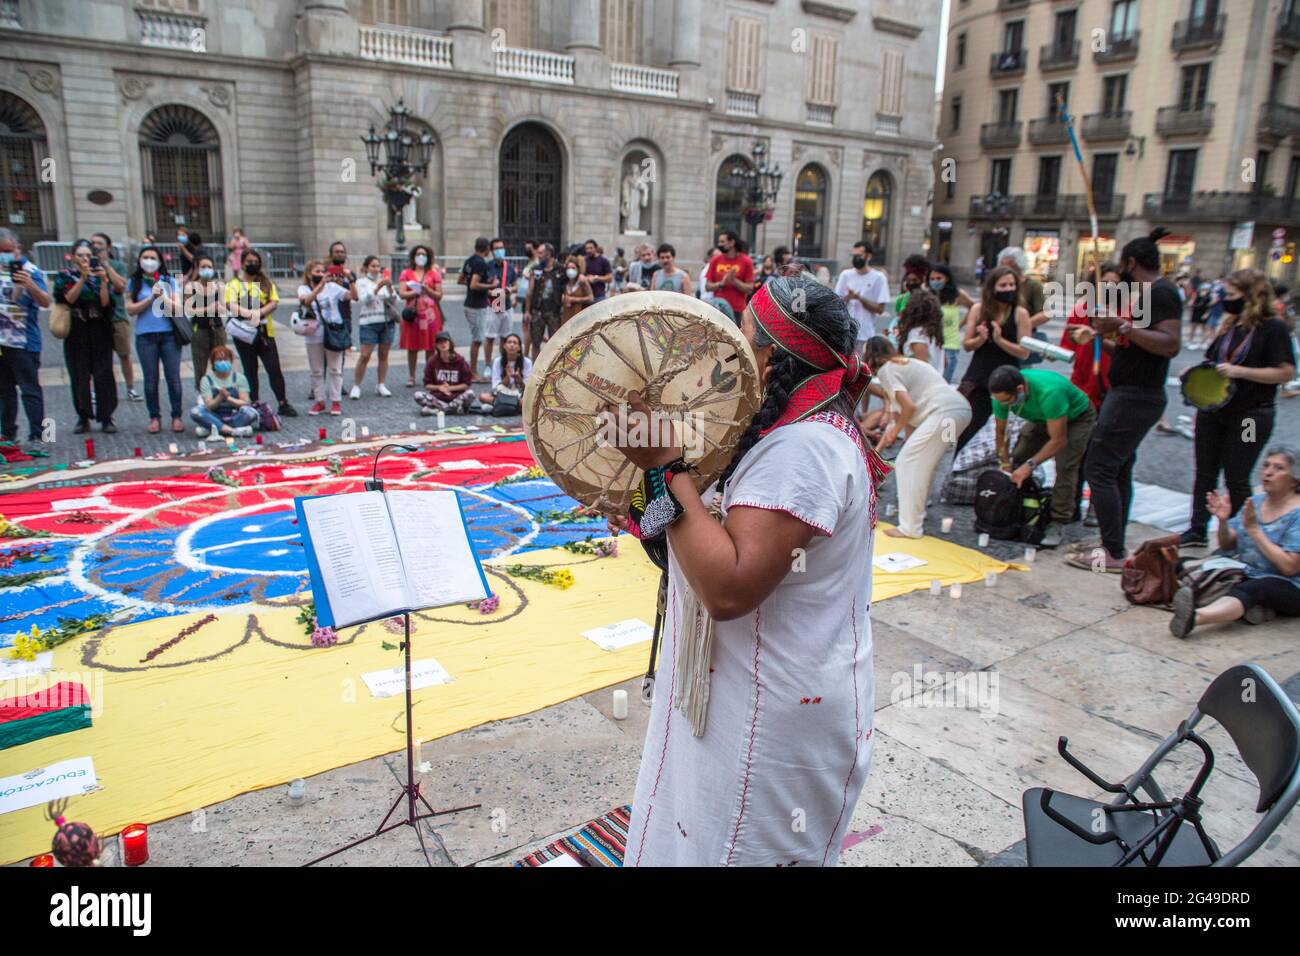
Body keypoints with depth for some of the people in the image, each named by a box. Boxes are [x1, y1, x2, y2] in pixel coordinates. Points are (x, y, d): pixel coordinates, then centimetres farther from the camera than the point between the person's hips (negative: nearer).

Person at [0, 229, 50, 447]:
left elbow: (46, 302, -21)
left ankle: (37, 435, -4)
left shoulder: (30, 271, -9)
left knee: (30, 390, -6)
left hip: (24, 342, -7)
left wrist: (30, 285, -35)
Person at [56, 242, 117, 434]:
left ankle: (106, 418, -1)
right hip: (77, 335, 0)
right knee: (79, 377, 0)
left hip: (100, 333, 0)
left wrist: (103, 281, -17)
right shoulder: (65, 277, 7)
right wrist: (83, 278, -20)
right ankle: (83, 418, 7)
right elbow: (70, 298, -10)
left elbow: (105, 302, -3)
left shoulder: (98, 275, 9)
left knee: (103, 375, -4)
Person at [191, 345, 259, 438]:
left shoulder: (239, 378, 3)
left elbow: (245, 403, -5)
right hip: (216, 418, 1)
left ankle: (210, 429, -26)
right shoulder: (207, 379, 2)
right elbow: (208, 406, -7)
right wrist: (220, 397, -25)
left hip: (235, 418, -1)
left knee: (250, 413, -32)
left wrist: (228, 398, -20)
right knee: (195, 412, -28)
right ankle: (234, 431, -32)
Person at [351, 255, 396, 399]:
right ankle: (356, 386, 0)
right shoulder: (362, 281, 3)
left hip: (387, 322, 4)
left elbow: (393, 301, 5)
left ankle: (381, 386, 14)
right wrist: (378, 287, -20)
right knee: (365, 356, -8)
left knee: (384, 355, 5)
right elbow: (365, 299, -11)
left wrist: (389, 288, -11)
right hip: (368, 323, -3)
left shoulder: (385, 280, 12)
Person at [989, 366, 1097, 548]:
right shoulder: (1003, 393, -27)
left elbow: (1059, 440, -36)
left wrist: (1030, 465, -35)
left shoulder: (1049, 392, -44)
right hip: (1042, 418, 6)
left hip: (1076, 417, -6)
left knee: (1065, 468, -22)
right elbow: (1001, 431, -10)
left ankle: (1056, 525, -18)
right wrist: (1005, 463, -12)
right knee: (1018, 458, -7)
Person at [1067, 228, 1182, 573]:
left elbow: (1171, 344, -27)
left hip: (1135, 398, -11)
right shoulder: (1146, 293, 17)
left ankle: (1114, 555, -8)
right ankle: (1115, 545, 22)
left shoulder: (1160, 292, -14)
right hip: (1129, 394, 11)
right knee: (1118, 470, 14)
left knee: (1100, 470, -11)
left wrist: (1123, 326, -30)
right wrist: (1105, 340, 24)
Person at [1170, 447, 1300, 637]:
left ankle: (1195, 617, -66)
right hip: (1247, 576, 7)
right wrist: (1223, 520, -10)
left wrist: (1254, 530, -19)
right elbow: (1227, 545, 11)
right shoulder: (1256, 502, 10)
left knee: (1246, 590, -39)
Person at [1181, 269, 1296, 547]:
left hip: (1250, 416, -6)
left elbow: (1286, 372, -17)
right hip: (1213, 410, 6)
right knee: (1205, 472, 10)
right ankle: (1197, 530, 18)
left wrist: (1239, 371, -24)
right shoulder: (1230, 325, 9)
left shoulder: (1273, 327, -11)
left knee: (1236, 479, 1)